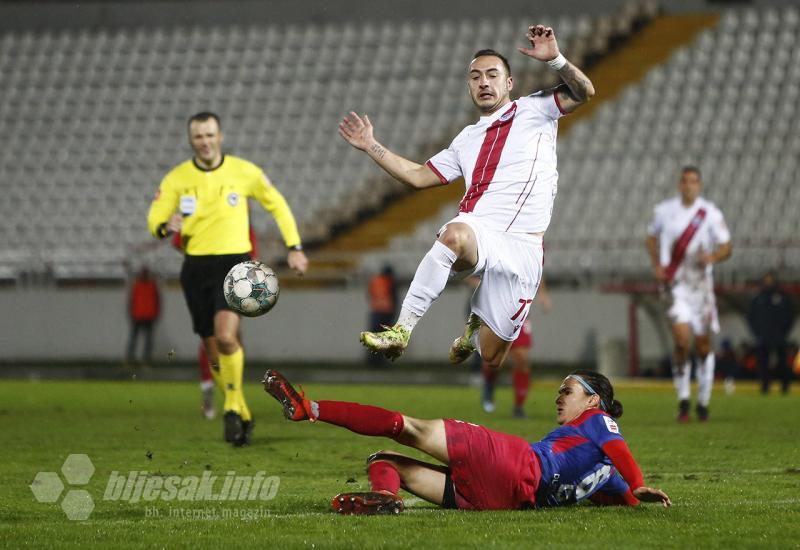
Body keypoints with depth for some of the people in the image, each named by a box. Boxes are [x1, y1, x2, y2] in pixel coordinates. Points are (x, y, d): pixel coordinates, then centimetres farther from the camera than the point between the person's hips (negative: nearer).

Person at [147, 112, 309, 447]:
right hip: (196, 268, 3)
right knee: (213, 349, 5)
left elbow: (277, 205, 11)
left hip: (234, 264, -2)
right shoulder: (177, 179, 1)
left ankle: (232, 406, -6)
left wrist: (294, 248, 6)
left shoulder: (244, 172, -1)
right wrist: (166, 227, -22)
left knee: (225, 336, -24)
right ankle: (242, 416, 22)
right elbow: (154, 220, 2)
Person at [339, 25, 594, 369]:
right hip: (474, 231, 2)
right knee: (454, 233, -40)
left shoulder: (533, 111, 11)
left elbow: (583, 92, -2)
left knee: (491, 358, -2)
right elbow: (418, 177, 29)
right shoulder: (468, 139, 25)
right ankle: (401, 331, -36)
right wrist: (371, 146, 26)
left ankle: (476, 329, 38)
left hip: (520, 249, -2)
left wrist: (555, 59, -18)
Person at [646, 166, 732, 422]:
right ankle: (683, 399, -5)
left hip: (701, 283, 1)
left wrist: (712, 257, -20)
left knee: (703, 344, 5)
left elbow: (726, 247, 2)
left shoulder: (711, 214, -1)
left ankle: (703, 402, 21)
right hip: (675, 283, -1)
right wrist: (657, 266, 3)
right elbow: (651, 238, 18)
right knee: (682, 338, -17)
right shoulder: (664, 211, 3)